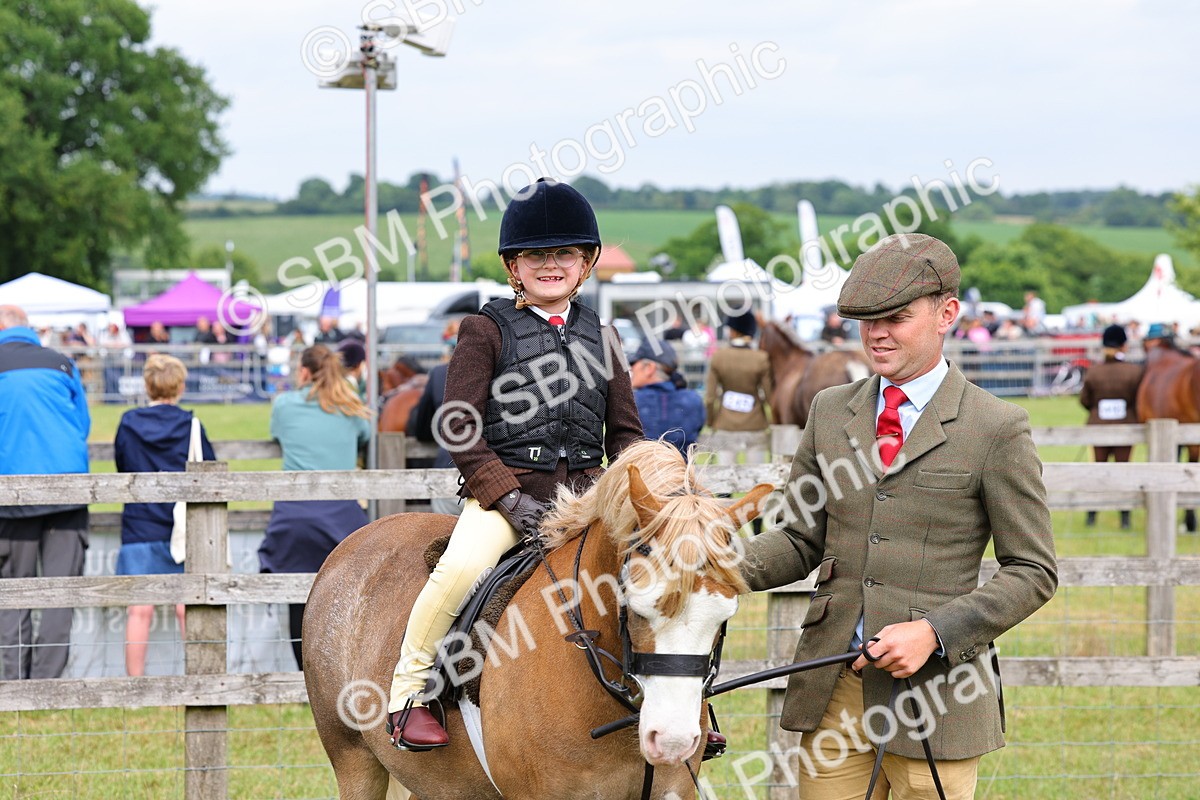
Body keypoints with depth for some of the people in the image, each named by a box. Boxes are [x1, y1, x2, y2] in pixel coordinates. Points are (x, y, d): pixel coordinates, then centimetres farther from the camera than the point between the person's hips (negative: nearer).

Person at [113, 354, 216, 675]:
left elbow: (122, 468, 13)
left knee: (139, 610, -1)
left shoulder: (128, 424, 0)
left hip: (139, 525, 0)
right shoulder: (190, 425, -2)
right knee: (187, 608, 4)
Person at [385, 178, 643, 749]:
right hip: (505, 484, -4)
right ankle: (409, 687, -12)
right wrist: (507, 495, -14)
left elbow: (625, 431, 18)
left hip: (586, 489, 4)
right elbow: (461, 428, -3)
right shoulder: (486, 331, 3)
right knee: (462, 566, -32)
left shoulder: (599, 338, 17)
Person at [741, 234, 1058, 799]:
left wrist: (935, 631, -15)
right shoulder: (830, 412, 11)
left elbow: (1033, 571, -3)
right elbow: (802, 539, 14)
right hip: (833, 689, 4)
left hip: (933, 687, -4)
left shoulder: (997, 428, -3)